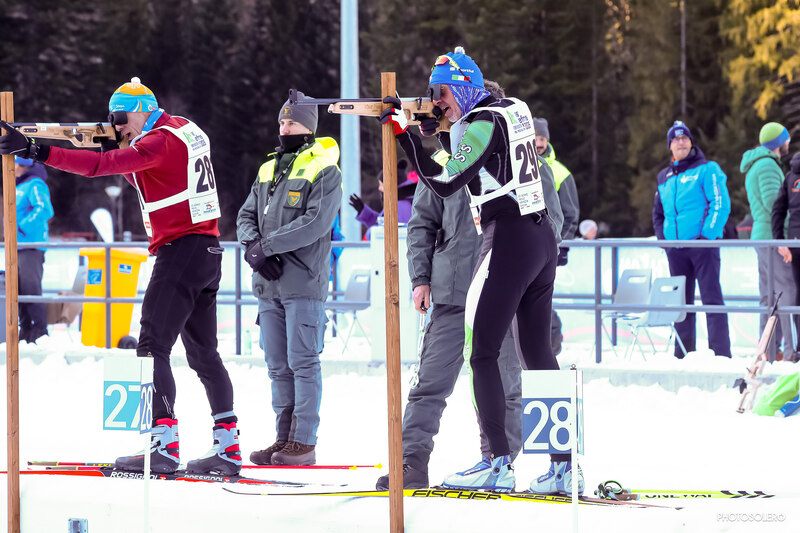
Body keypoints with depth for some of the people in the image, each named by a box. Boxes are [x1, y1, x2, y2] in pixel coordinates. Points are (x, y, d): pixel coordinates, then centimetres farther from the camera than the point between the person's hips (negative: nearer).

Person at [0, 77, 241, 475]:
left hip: (180, 249, -10)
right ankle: (227, 447, 13)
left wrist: (36, 152, -30)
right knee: (203, 353, 13)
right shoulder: (186, 130, 16)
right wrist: (119, 151, 7)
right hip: (208, 252, 10)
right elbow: (138, 173, 26)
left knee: (153, 346, -11)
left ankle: (164, 445, -19)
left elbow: (102, 165, -24)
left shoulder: (159, 141, -12)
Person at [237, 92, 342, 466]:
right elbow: (247, 216, 14)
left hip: (304, 281, -7)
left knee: (303, 363, -6)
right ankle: (284, 438, 13)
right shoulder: (268, 170, 18)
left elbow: (316, 223, -16)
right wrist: (252, 245, -8)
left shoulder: (324, 171, -4)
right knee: (278, 366, 9)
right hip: (269, 283, 7)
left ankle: (304, 442, -5)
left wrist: (267, 245, -16)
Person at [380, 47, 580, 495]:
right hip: (543, 240, 9)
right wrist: (436, 133, 10)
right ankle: (564, 465, 7)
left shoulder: (482, 125, -11)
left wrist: (406, 135, -13)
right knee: (538, 353, 10)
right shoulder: (515, 110, 14)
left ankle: (499, 464, -11)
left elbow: (445, 184, -15)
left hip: (508, 241, -9)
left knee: (481, 352, -5)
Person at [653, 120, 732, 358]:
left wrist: (708, 234, -15)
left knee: (711, 298, -9)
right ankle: (683, 353, 11)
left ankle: (721, 353, -12)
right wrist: (663, 238, 12)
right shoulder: (664, 177, 18)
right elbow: (658, 212, 28)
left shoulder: (707, 169, 1)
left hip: (703, 244, -6)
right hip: (676, 248, 6)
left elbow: (721, 204, -7)